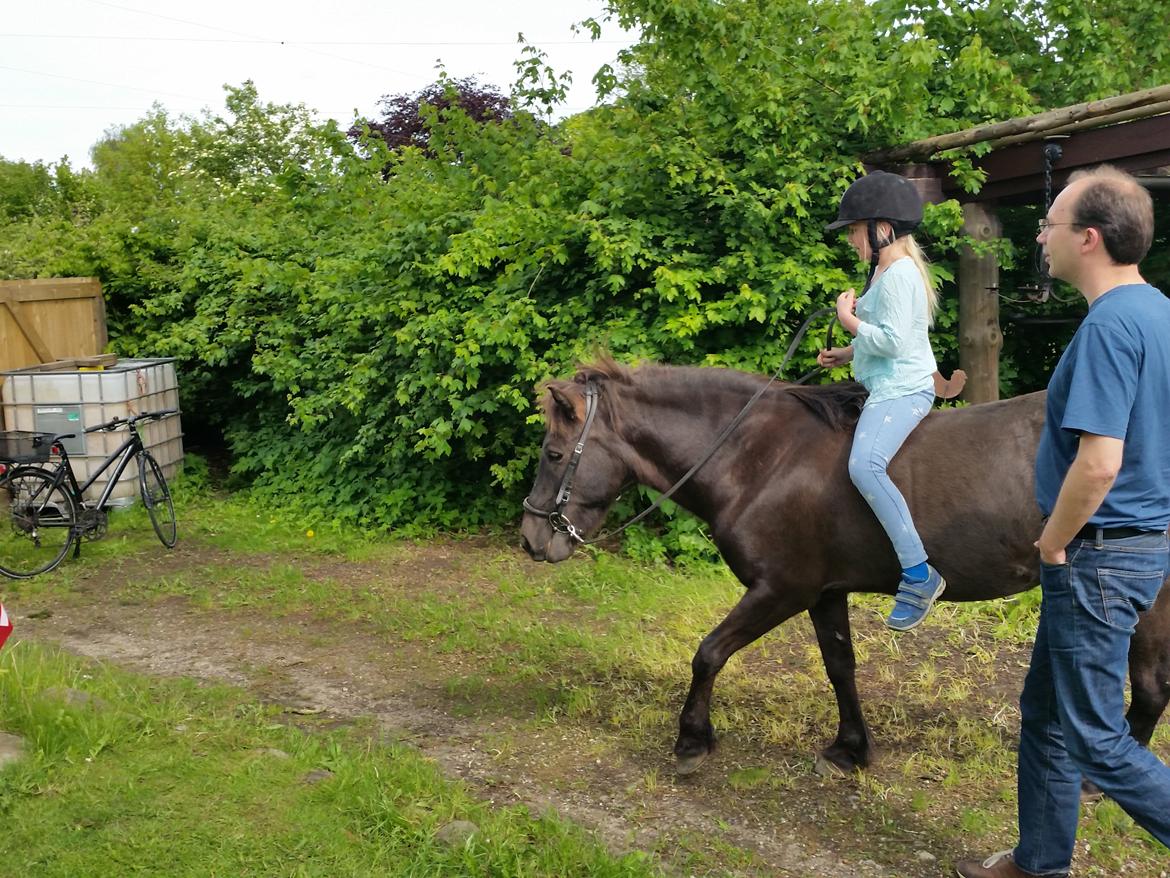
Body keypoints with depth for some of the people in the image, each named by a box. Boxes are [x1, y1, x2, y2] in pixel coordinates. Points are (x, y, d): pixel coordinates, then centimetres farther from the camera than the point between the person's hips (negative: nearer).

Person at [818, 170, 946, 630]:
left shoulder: (898, 273, -14)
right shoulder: (887, 271, 18)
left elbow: (895, 341, -22)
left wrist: (849, 320, -11)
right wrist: (848, 353, 14)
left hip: (902, 390, -12)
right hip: (885, 388, 12)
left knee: (864, 465, -32)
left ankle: (919, 574, -30)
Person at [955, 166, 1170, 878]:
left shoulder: (1109, 325, -22)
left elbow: (1098, 463, -29)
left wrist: (1053, 545, -13)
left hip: (1100, 555, -10)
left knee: (1096, 739, 2)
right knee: (1047, 711, 20)